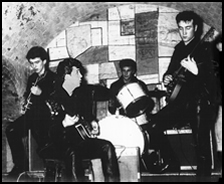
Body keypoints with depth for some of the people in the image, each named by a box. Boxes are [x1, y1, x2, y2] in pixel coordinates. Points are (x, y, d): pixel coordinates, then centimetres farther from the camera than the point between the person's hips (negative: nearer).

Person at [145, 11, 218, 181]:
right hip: (181, 101, 7)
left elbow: (213, 80, -16)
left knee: (202, 146, -15)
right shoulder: (179, 49, 14)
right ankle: (171, 162, 13)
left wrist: (196, 71, -34)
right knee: (154, 127, -4)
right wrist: (167, 78, 4)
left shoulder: (205, 49, -7)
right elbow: (172, 70, 27)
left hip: (200, 103, -7)